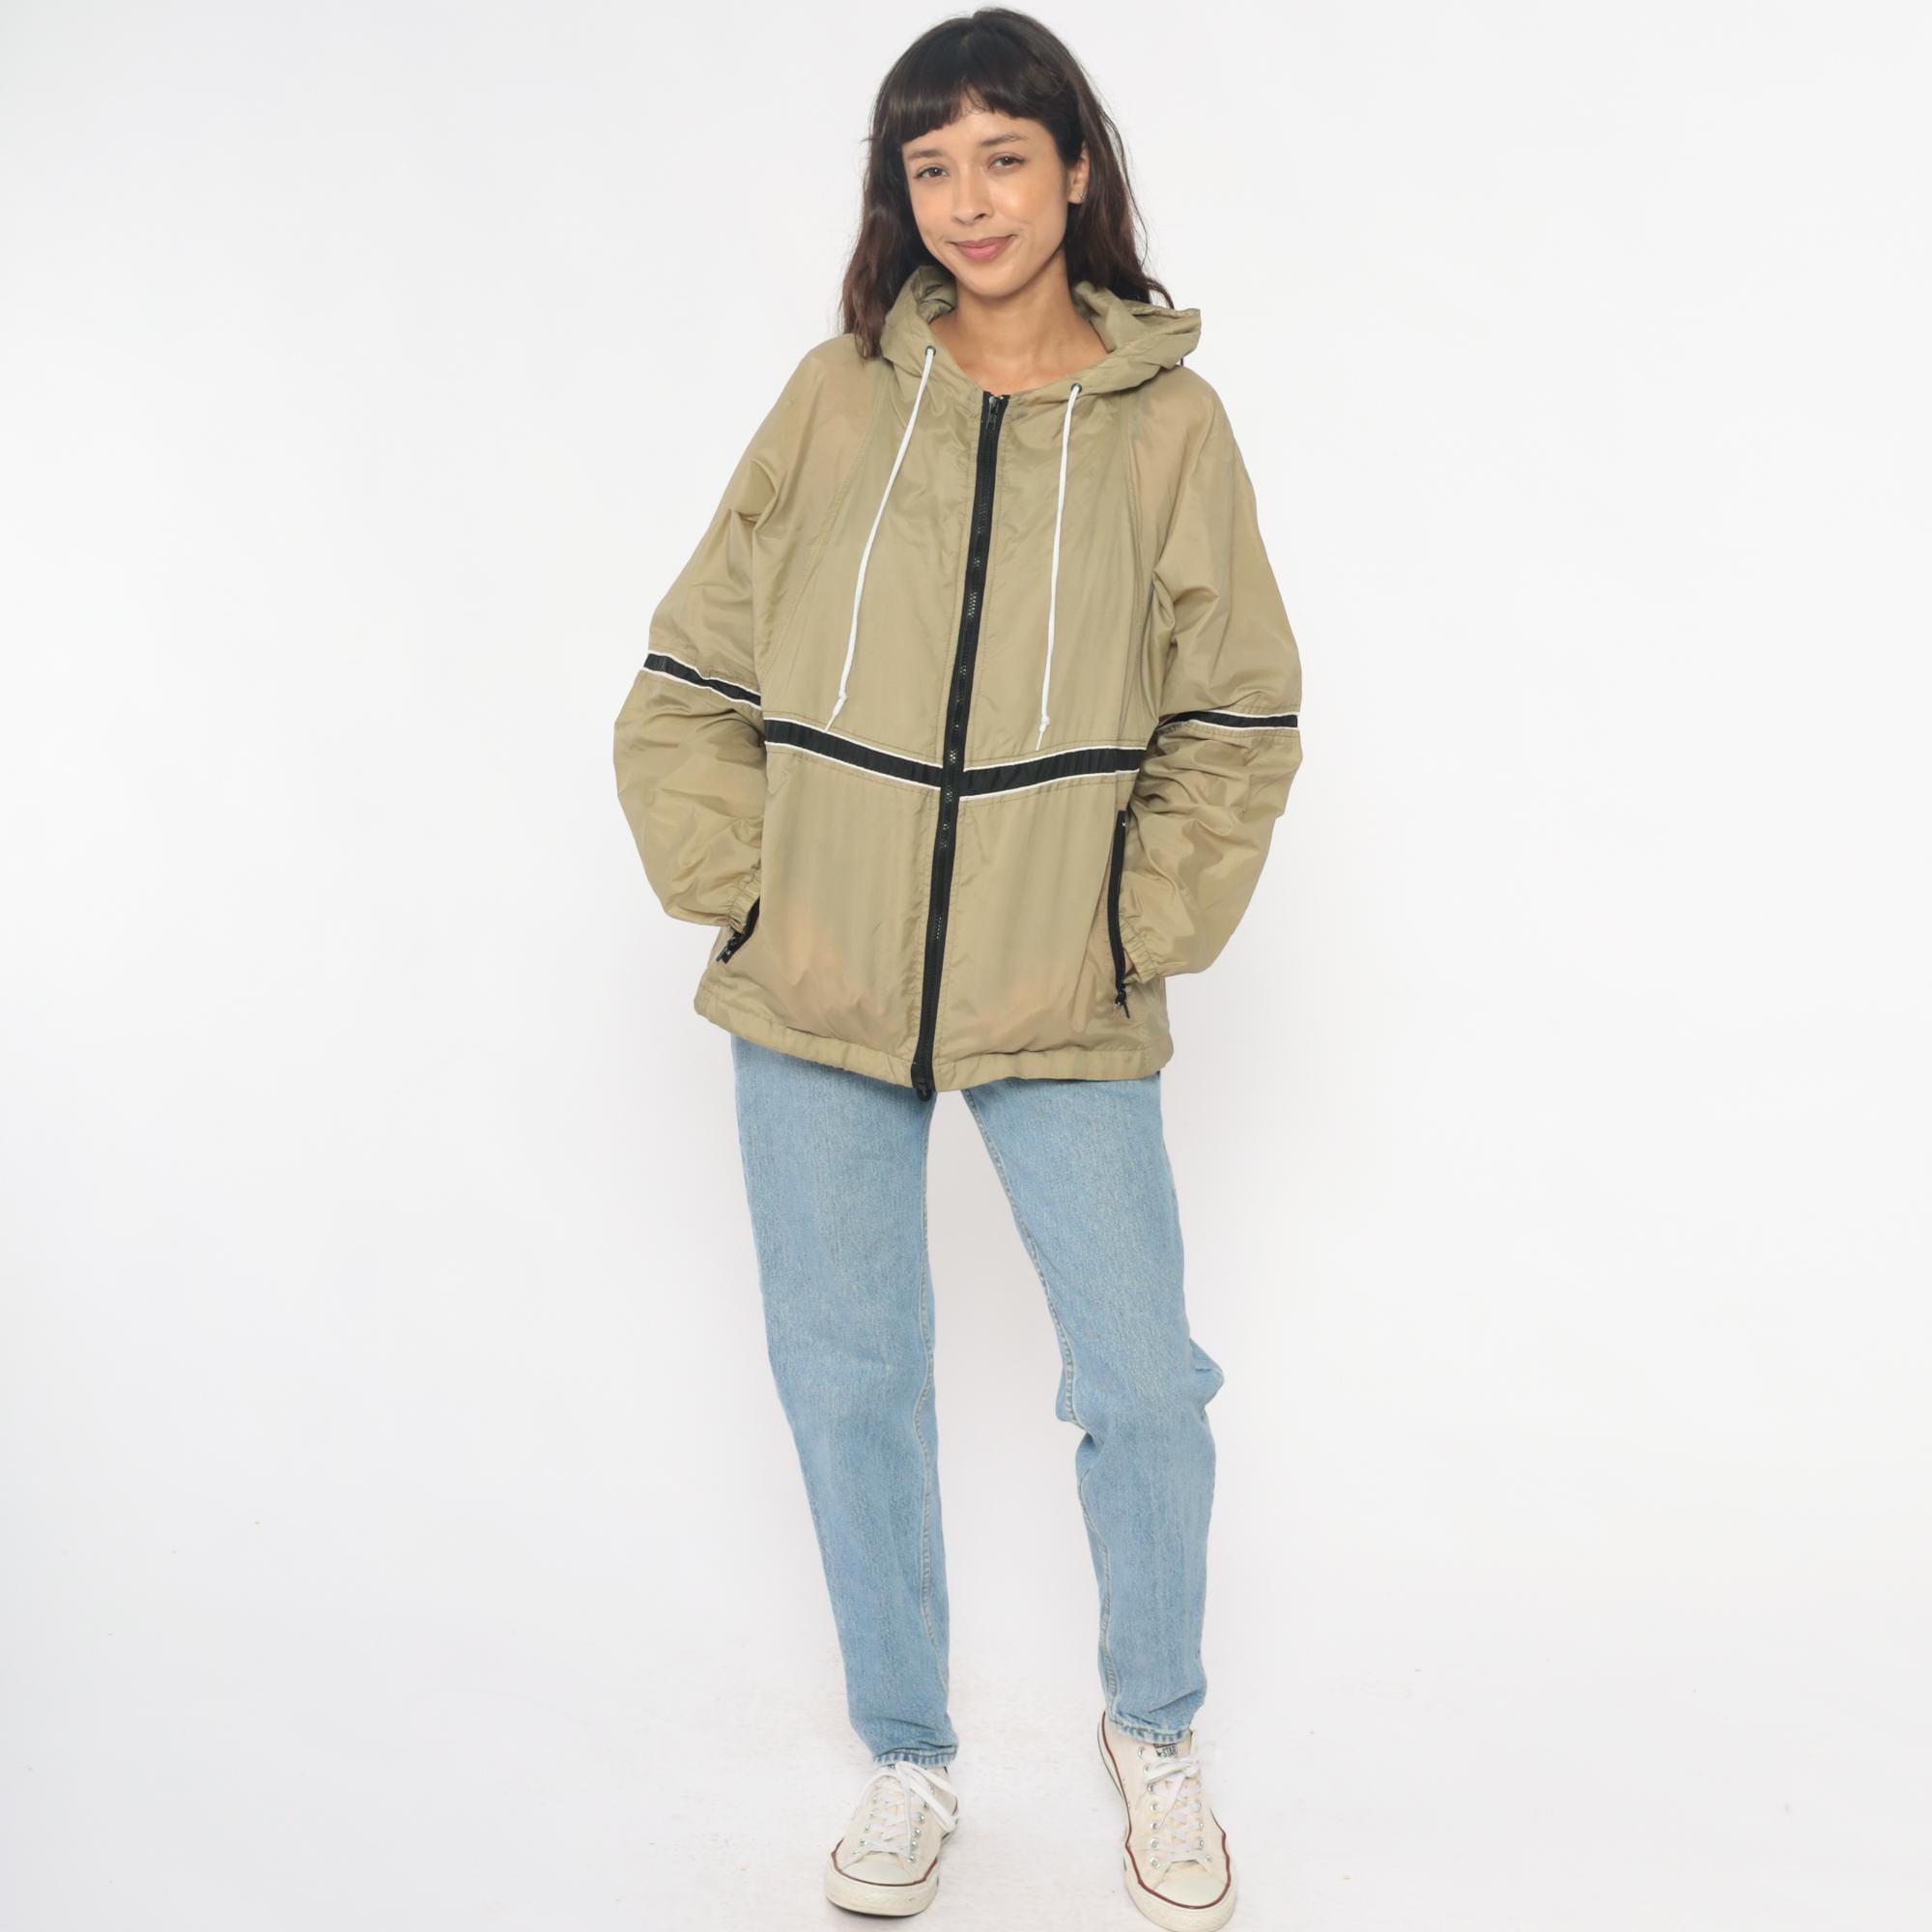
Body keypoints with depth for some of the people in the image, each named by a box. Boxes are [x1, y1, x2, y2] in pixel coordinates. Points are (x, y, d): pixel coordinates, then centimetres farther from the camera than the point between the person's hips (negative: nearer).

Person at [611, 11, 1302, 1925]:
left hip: (1063, 1009, -1)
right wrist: (733, 893, -1)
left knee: (1143, 1386, 3)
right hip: (813, 995, 2)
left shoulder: (1168, 417, 1)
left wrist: (1145, 936, -3)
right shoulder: (838, 390, 4)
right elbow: (693, 674, 7)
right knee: (846, 1381, 9)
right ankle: (906, 1756, 32)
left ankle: (1152, 1726, 32)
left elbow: (1240, 719, 4)